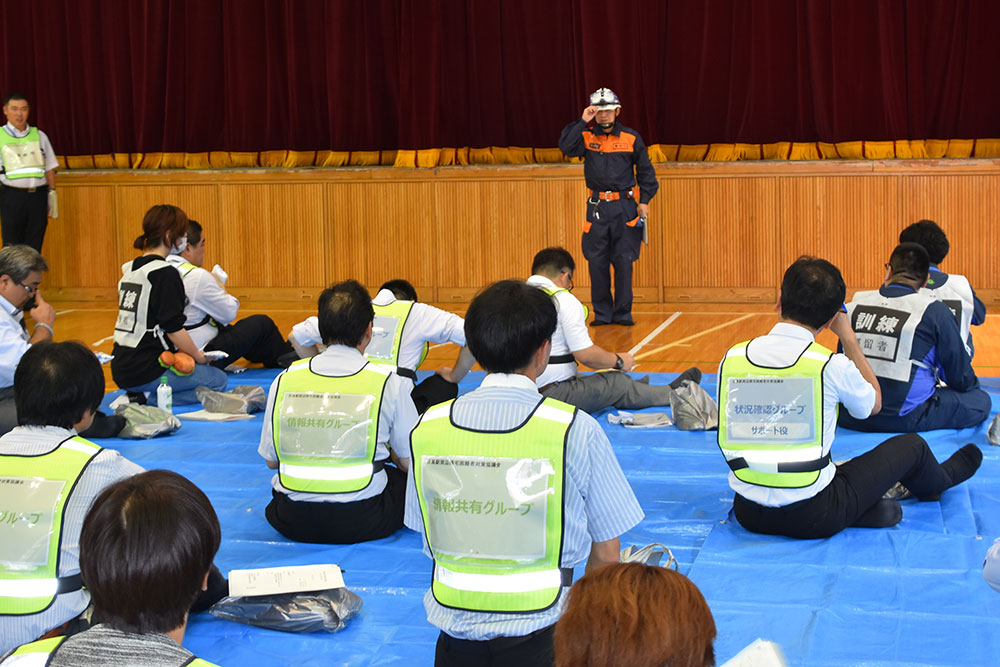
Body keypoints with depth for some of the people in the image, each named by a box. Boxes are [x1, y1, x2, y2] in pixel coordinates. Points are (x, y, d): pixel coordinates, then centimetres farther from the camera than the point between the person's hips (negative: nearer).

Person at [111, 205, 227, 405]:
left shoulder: (128, 269, 14)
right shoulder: (165, 274, -14)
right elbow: (173, 327, -17)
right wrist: (199, 356, -2)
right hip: (146, 371, -9)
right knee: (218, 380, 2)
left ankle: (139, 396, 4)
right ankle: (148, 398, -10)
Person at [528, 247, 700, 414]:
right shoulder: (564, 300, -10)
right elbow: (585, 354, -14)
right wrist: (619, 361, 5)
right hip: (553, 393, -7)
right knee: (619, 383, 9)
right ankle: (672, 394, 25)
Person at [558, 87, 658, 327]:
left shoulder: (632, 138, 5)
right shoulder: (586, 137, 6)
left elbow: (645, 172, 9)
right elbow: (566, 146, -13)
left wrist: (644, 201, 2)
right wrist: (582, 122, -15)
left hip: (625, 207, -1)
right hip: (597, 206, 1)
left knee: (624, 262, 1)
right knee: (596, 262, 2)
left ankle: (623, 313, 10)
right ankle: (602, 313, 12)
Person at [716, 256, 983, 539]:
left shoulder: (732, 357, -4)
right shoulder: (832, 366, -14)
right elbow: (874, 403, 10)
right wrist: (848, 337, 15)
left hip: (748, 515, 4)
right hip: (812, 518, -4)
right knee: (911, 445, 21)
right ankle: (939, 481, 51)